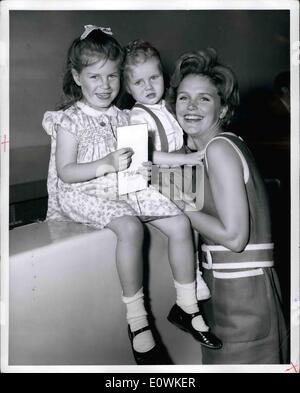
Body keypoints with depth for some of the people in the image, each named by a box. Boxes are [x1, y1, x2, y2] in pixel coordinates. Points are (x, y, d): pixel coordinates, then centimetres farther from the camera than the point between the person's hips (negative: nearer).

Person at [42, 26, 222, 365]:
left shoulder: (120, 117, 13)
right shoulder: (70, 121, -5)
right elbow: (65, 172, -13)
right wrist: (108, 164, -24)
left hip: (125, 187, 7)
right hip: (85, 194, -6)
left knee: (180, 223, -9)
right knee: (130, 228, -36)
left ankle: (186, 307, 4)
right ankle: (137, 321, -22)